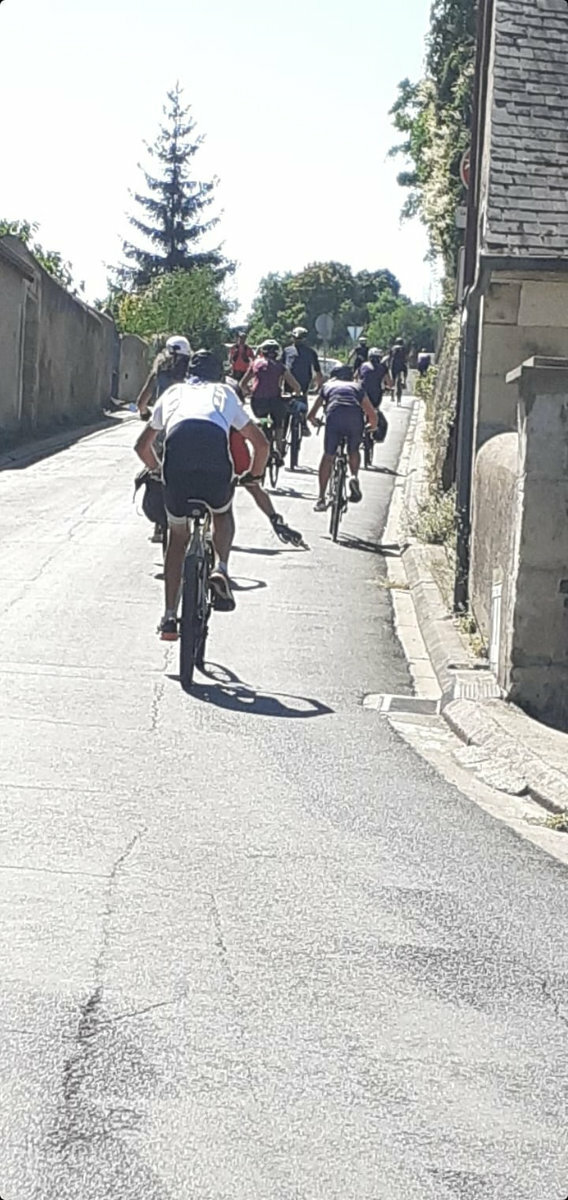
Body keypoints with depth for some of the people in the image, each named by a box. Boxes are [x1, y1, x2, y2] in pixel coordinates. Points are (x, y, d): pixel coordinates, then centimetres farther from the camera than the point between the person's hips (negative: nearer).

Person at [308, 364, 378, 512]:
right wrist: (373, 427, 47)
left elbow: (312, 415, 33)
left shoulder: (328, 386, 31)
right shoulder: (357, 387, 32)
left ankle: (321, 498, 4)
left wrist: (314, 421, 56)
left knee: (328, 456, 8)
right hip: (355, 416, 1)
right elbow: (372, 414, 26)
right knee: (353, 452, 25)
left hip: (334, 416, -1)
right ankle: (354, 477, -3)